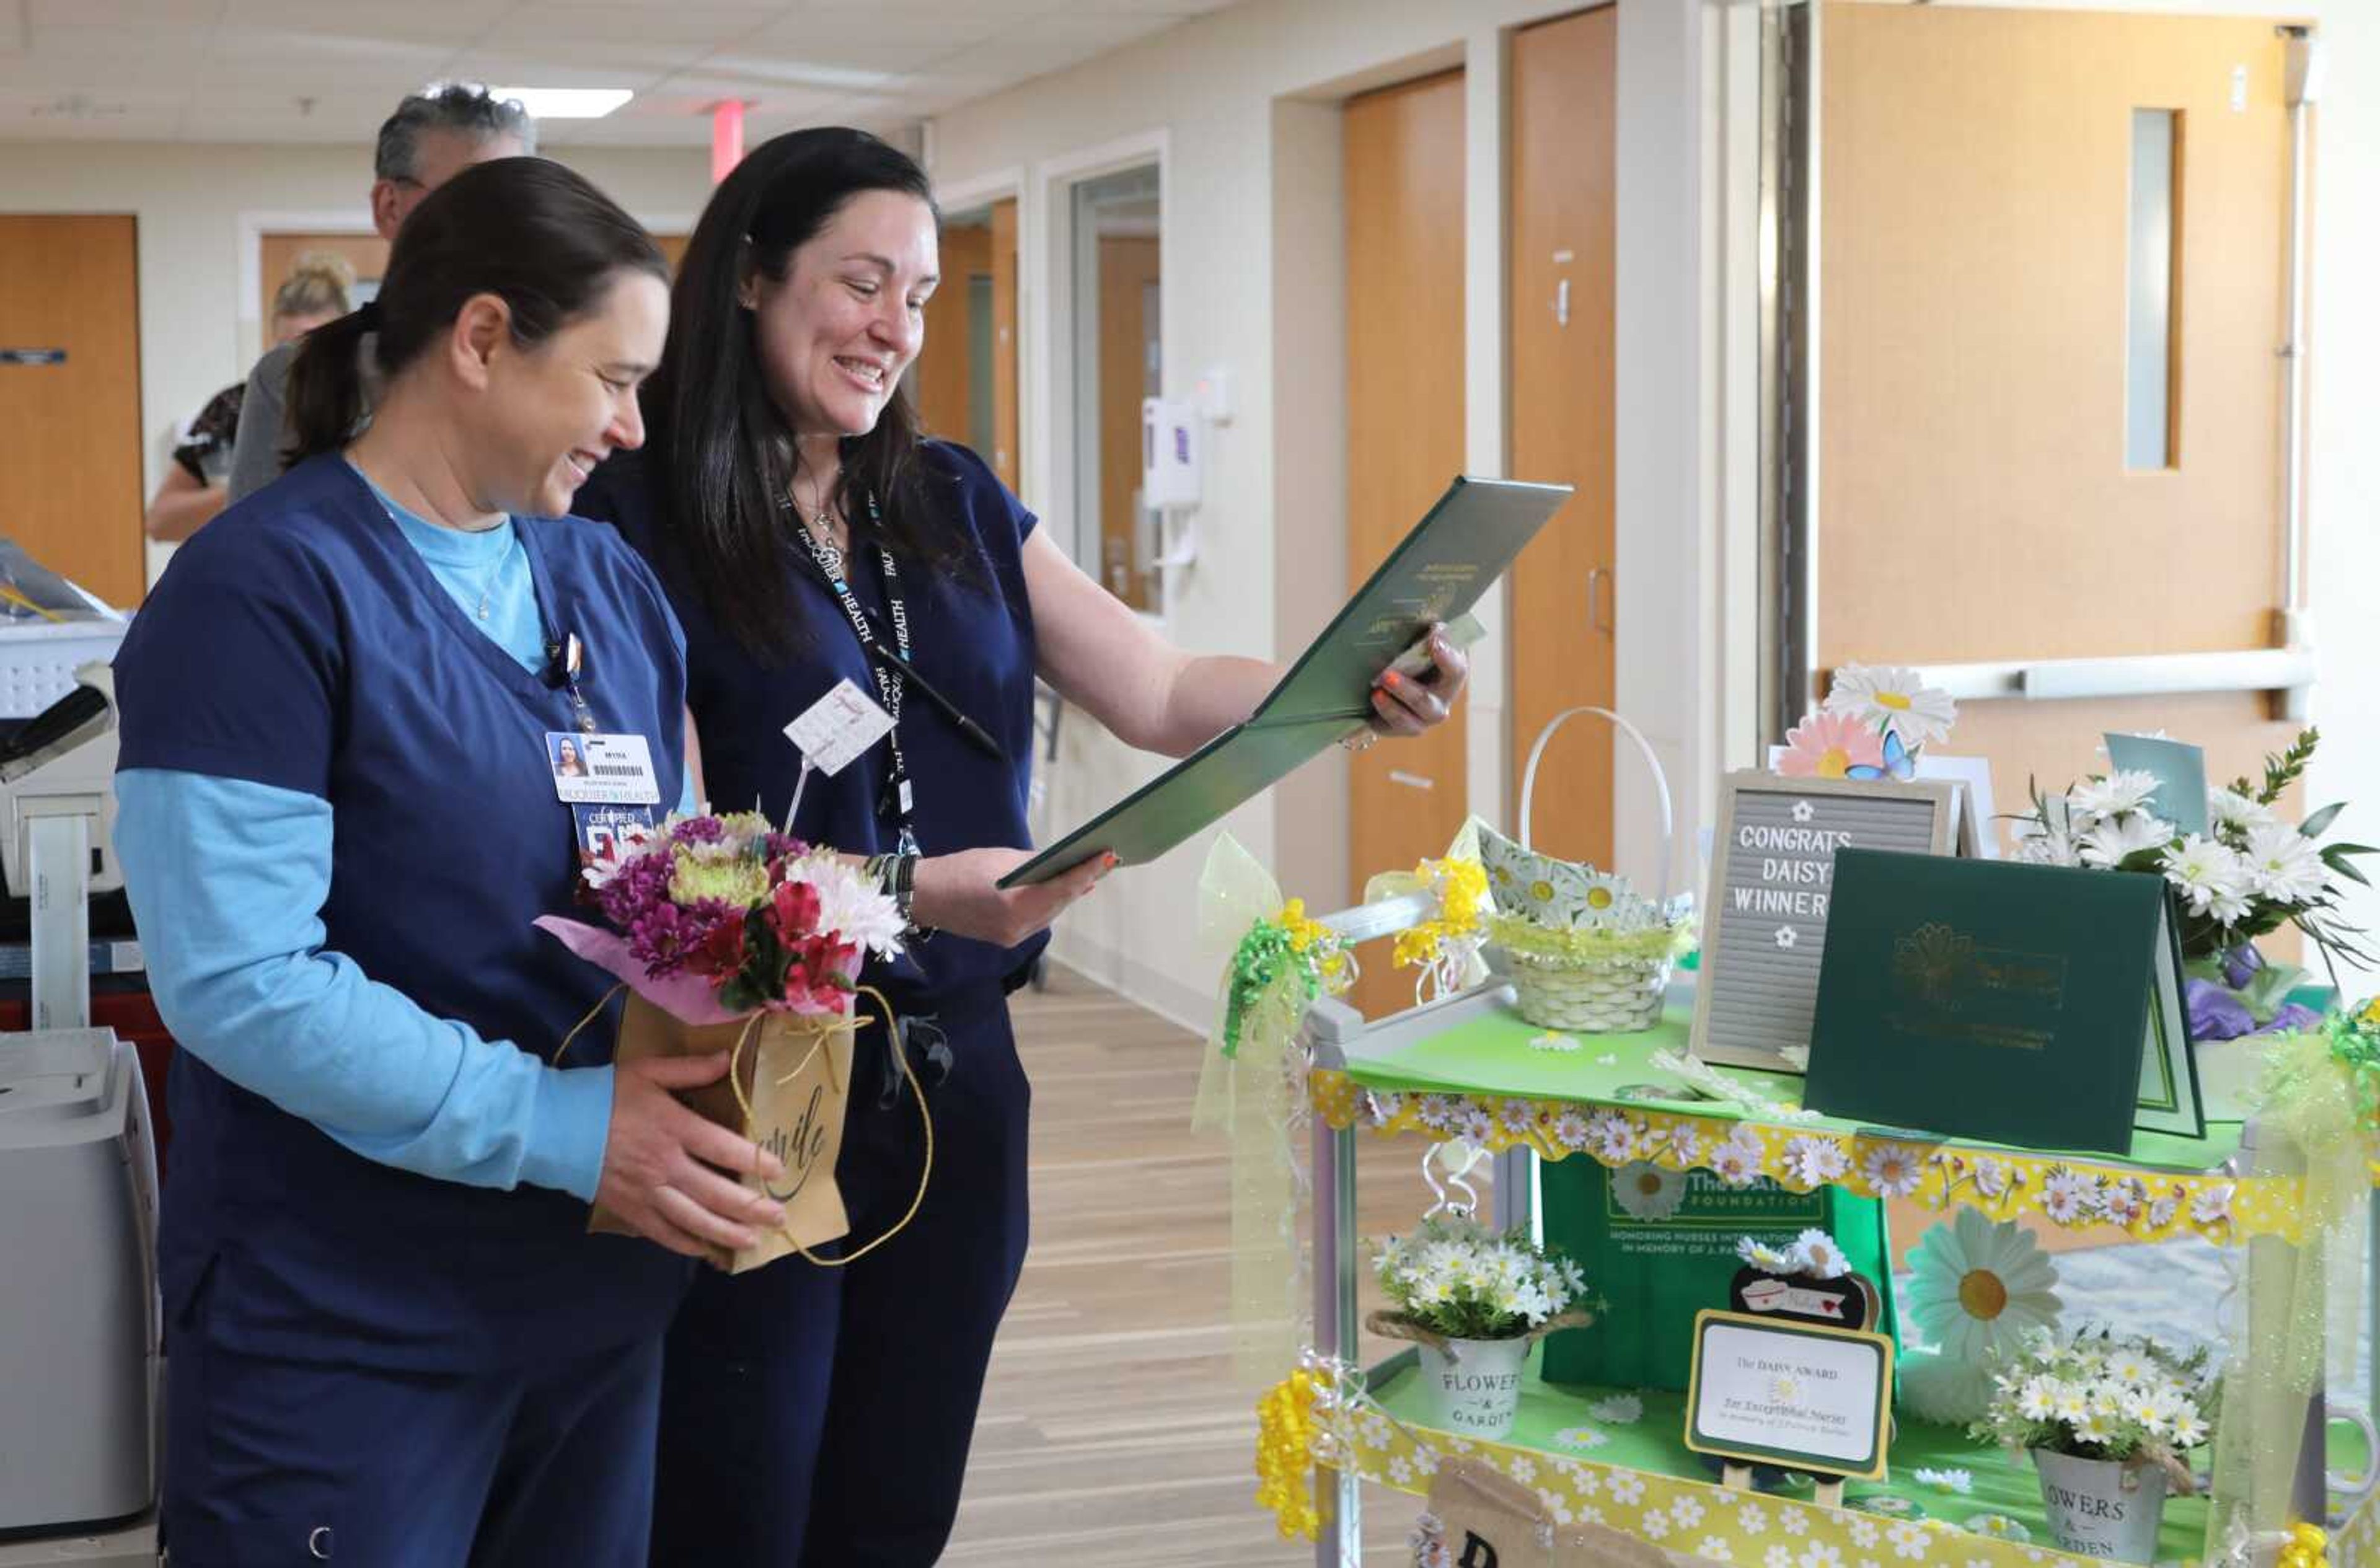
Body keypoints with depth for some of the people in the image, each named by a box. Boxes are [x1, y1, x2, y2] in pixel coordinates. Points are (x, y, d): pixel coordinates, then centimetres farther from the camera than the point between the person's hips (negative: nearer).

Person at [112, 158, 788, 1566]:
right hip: (352, 1330, -7)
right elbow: (240, 981, -22)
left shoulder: (609, 577, 8)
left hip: (607, 1294, 7)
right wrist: (557, 1126, -25)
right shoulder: (263, 591, -15)